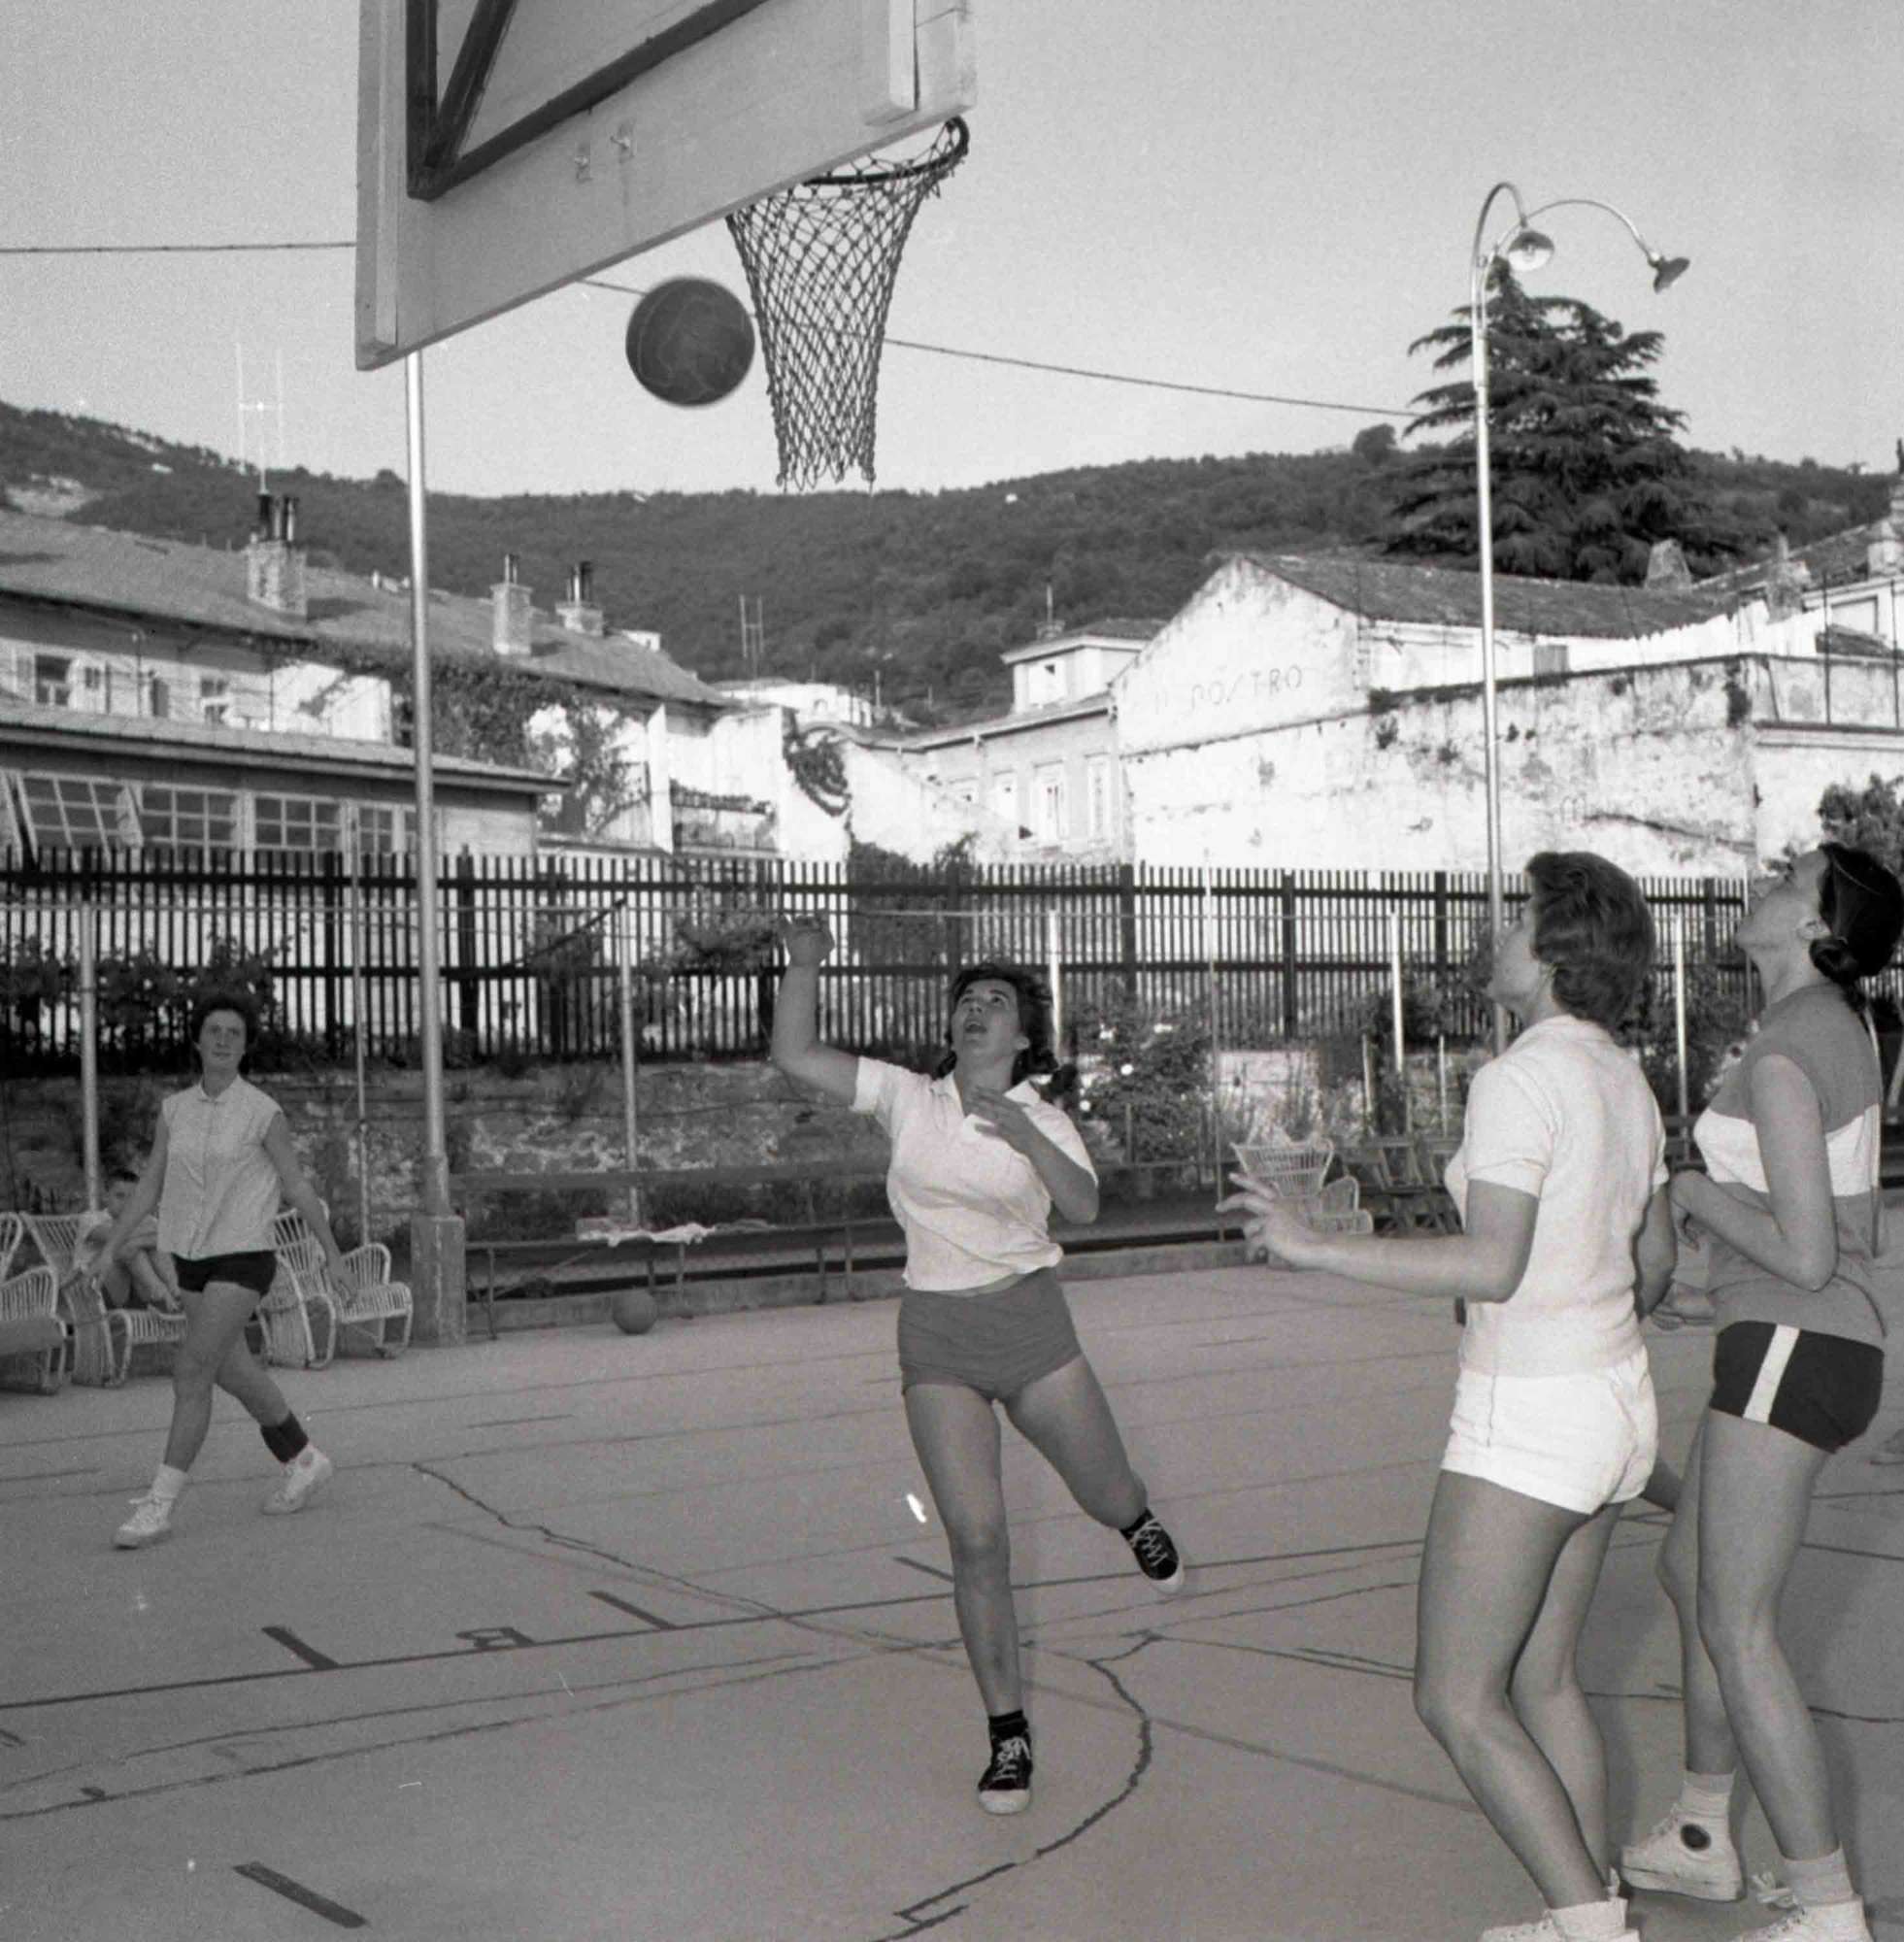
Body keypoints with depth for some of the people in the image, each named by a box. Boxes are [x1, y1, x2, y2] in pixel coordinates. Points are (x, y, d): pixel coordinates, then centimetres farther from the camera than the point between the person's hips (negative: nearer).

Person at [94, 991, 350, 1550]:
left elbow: (297, 1186, -2)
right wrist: (107, 1253, 0)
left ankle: (159, 1505, -11)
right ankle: (305, 1461, 34)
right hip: (193, 1259, 6)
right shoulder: (175, 1110, 4)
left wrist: (334, 1256, 4)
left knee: (191, 1371, -15)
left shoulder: (263, 1112, -10)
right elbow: (148, 1188, 7)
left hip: (244, 1258, -6)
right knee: (233, 1371, 15)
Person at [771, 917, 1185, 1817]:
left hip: (1031, 1323, 0)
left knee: (1109, 1496, 10)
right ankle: (1008, 1736, 7)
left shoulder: (1043, 1120, -2)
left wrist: (1027, 1140, -35)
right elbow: (794, 1055, -6)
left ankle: (1138, 1523, 52)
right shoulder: (908, 1098, 0)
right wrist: (804, 962, -16)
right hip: (937, 1341, 0)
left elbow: (1083, 1205, -20)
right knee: (976, 1541, -5)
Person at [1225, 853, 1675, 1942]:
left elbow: (1492, 1267, -26)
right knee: (1543, 1677, 18)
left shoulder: (1520, 1078, -19)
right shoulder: (1625, 1081, 9)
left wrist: (1314, 1248, -23)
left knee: (1457, 1700, -1)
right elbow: (1655, 1261, 17)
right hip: (1615, 1400, 9)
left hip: (1527, 1421, -9)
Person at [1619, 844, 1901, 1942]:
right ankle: (1703, 1841, 35)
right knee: (1691, 1572, 22)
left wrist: (1697, 1192, -7)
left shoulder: (1781, 1058, -19)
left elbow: (1806, 1257, -22)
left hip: (1787, 1353, -10)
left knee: (1737, 1631, -5)